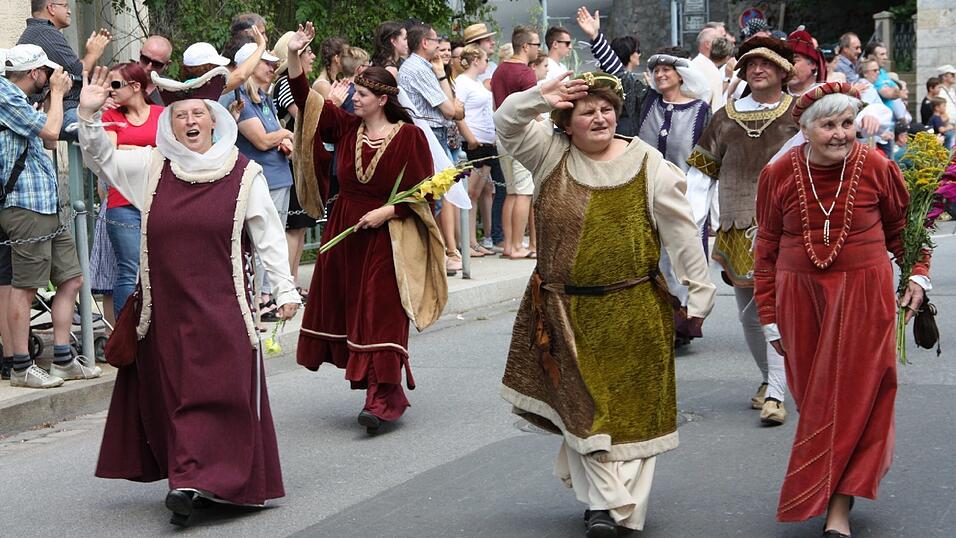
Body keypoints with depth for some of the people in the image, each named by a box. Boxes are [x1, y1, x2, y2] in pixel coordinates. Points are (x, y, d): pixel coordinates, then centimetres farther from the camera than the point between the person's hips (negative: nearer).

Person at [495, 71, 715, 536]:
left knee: (629, 407, 4)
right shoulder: (551, 154, 3)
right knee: (584, 407, 4)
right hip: (563, 311, 2)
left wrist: (699, 294, -3)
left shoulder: (649, 167, -4)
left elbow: (682, 236, -2)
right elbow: (506, 124, -5)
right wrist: (541, 97, -20)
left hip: (632, 313, -2)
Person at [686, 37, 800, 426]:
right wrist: (688, 223, 0)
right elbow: (701, 174, 10)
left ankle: (776, 395, -13)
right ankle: (768, 378, 31)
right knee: (748, 314, 12)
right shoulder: (726, 118, 10)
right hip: (737, 230, 4)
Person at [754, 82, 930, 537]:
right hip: (800, 296, 2)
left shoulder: (877, 168, -5)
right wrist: (768, 316, 8)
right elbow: (767, 247, 7)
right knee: (812, 397, 6)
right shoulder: (778, 175, -1)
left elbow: (903, 227, 11)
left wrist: (918, 276, 0)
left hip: (863, 295, -2)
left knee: (852, 400, -4)